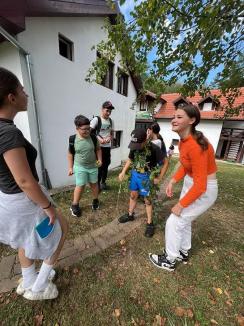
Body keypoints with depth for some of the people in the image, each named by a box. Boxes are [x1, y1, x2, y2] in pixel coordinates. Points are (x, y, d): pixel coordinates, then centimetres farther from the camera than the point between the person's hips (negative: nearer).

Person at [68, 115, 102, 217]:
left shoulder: (93, 137, -10)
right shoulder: (73, 139, -12)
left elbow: (98, 149, 5)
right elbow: (70, 154, -2)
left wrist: (99, 159, -8)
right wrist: (70, 167, -1)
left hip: (93, 166, 2)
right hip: (80, 167, -2)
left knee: (94, 184, 15)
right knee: (80, 186, 3)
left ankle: (95, 200, 39)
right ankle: (74, 205, 25)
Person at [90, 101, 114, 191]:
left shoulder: (110, 120, 10)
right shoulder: (96, 119, -8)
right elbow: (90, 132, -12)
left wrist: (110, 138, -3)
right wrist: (99, 139, -21)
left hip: (107, 147, 6)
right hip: (98, 146, -5)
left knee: (106, 164, 12)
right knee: (99, 165, 1)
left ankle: (103, 182, 28)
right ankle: (97, 183, 18)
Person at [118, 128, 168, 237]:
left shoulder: (154, 149, -23)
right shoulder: (134, 147, -8)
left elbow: (165, 163, -12)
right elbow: (130, 159, 9)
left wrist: (159, 178, -13)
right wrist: (123, 172, 2)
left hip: (146, 177, -5)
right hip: (135, 174, 5)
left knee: (147, 200, 8)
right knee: (133, 195, 19)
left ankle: (150, 223, 28)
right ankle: (130, 215, 42)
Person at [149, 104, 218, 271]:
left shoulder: (195, 146, -31)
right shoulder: (184, 140, -2)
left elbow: (200, 185, -28)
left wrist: (180, 205, -17)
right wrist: (172, 182, 3)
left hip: (204, 190, -9)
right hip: (190, 183, 9)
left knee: (173, 223, 2)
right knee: (184, 220, 23)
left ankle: (170, 261, 29)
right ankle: (184, 253, 48)